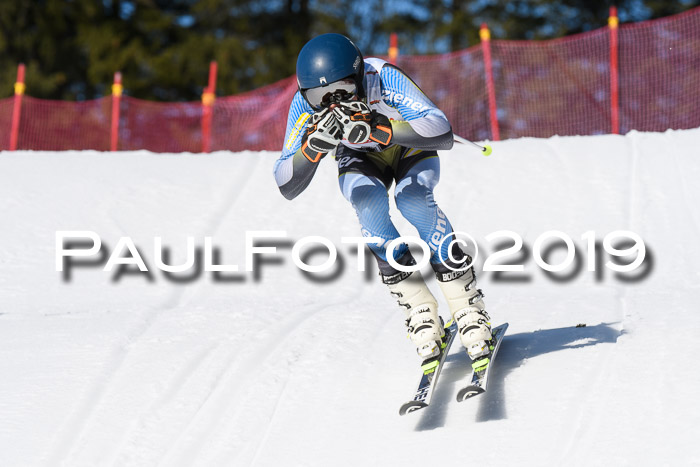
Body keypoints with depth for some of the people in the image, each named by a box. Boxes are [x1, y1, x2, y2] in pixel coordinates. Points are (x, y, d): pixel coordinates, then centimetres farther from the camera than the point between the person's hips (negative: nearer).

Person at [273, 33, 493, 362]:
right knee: (369, 203, -29)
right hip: (360, 158, 2)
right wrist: (314, 146, -50)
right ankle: (420, 314, -20)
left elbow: (443, 134, -47)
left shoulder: (383, 79, -38)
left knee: (412, 199, -31)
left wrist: (378, 130, -59)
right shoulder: (305, 104, -28)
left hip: (410, 148, -2)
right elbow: (287, 187, -30)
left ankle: (469, 308, -21)